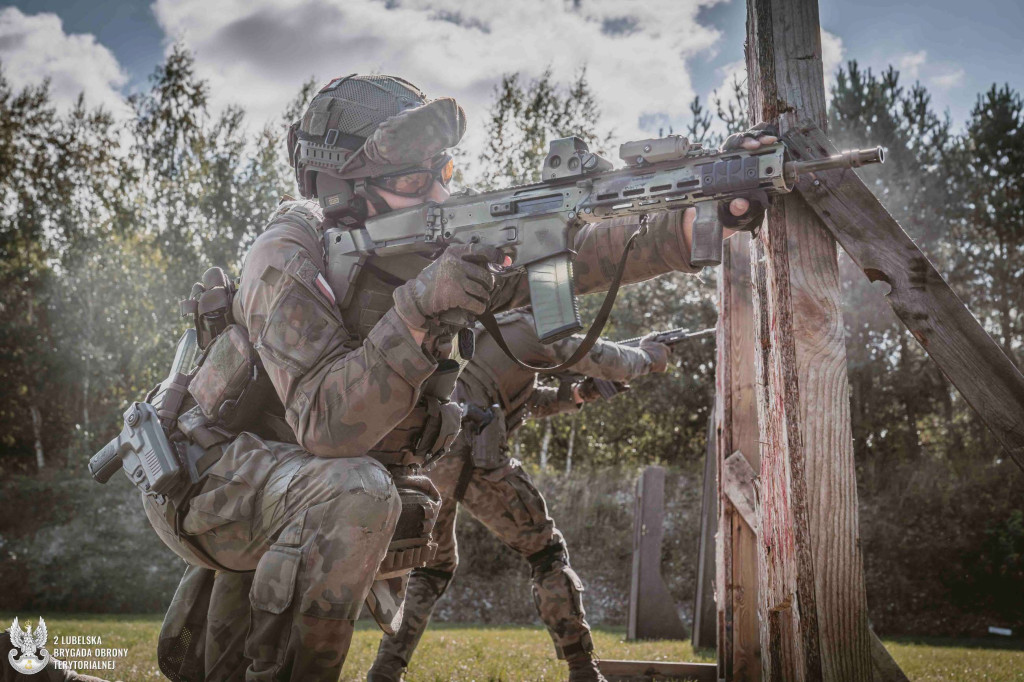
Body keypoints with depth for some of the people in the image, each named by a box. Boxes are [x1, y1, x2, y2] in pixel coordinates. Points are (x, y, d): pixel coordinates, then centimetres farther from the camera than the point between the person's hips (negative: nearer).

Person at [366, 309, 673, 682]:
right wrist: (647, 356, 20)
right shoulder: (532, 325, 7)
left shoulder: (485, 329, 32)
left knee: (434, 566, 24)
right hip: (464, 452, -8)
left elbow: (532, 401, 38)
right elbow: (606, 361, 1)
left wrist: (577, 394, 25)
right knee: (545, 551, 6)